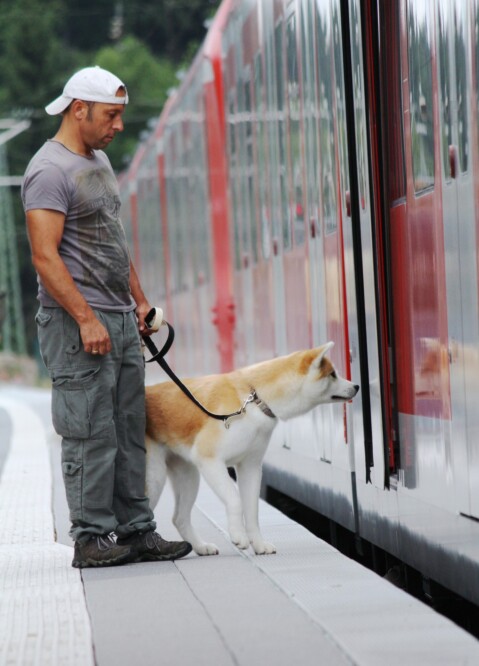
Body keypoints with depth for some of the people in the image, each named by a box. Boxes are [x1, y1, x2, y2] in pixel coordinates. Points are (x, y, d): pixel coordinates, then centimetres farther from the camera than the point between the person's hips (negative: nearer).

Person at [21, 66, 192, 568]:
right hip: (78, 324, -9)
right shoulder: (50, 170, -12)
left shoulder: (99, 161, 18)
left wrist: (139, 300, 20)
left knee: (129, 432, 9)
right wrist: (86, 318, -22)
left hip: (120, 321, 9)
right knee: (90, 434, -7)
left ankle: (136, 531, 12)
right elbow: (45, 255, -18)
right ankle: (91, 537, -1)